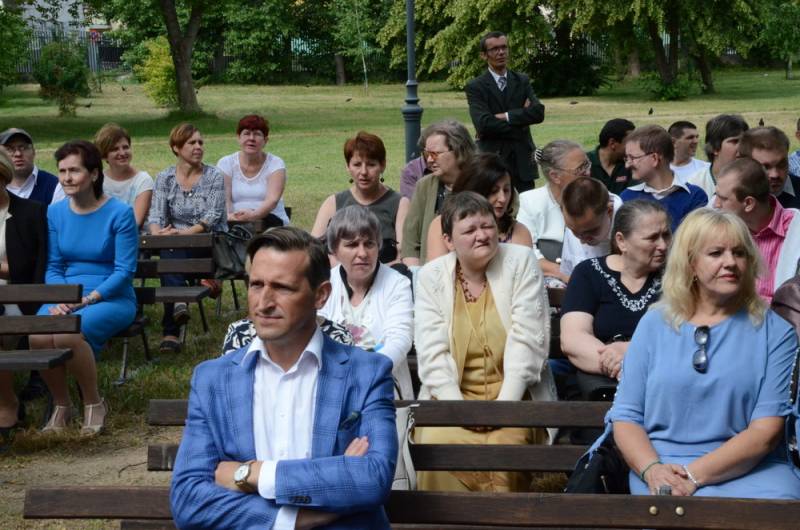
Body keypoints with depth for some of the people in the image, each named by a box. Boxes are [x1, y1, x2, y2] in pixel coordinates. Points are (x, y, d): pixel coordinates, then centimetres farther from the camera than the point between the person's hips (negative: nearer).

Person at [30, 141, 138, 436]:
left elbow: (124, 271, -9)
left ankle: (94, 404, -8)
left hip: (112, 298, -4)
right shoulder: (55, 213, 8)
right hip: (64, 298, 4)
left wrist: (87, 299, -19)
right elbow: (53, 267, 10)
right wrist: (58, 300, -11)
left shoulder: (119, 214, -7)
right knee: (39, 336, -29)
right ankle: (60, 406, -3)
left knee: (69, 334, -34)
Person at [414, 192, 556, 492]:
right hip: (452, 398, 1)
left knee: (505, 444, -30)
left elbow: (527, 340, -5)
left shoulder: (521, 262, 3)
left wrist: (504, 405, -15)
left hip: (515, 397, -1)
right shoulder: (430, 276, 7)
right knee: (437, 441, -28)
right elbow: (432, 351, -2)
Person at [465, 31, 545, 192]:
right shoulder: (475, 87, -1)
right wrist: (520, 120, -8)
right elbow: (484, 124, -14)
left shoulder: (522, 81, 12)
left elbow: (538, 112, -4)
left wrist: (506, 116, -12)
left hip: (522, 162, 3)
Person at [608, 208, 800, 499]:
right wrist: (652, 470, -12)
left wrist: (695, 475, -15)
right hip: (665, 469, 0)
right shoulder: (654, 324, 12)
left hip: (750, 470, 1)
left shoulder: (774, 332, 7)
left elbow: (766, 431, -3)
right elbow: (625, 417, 9)